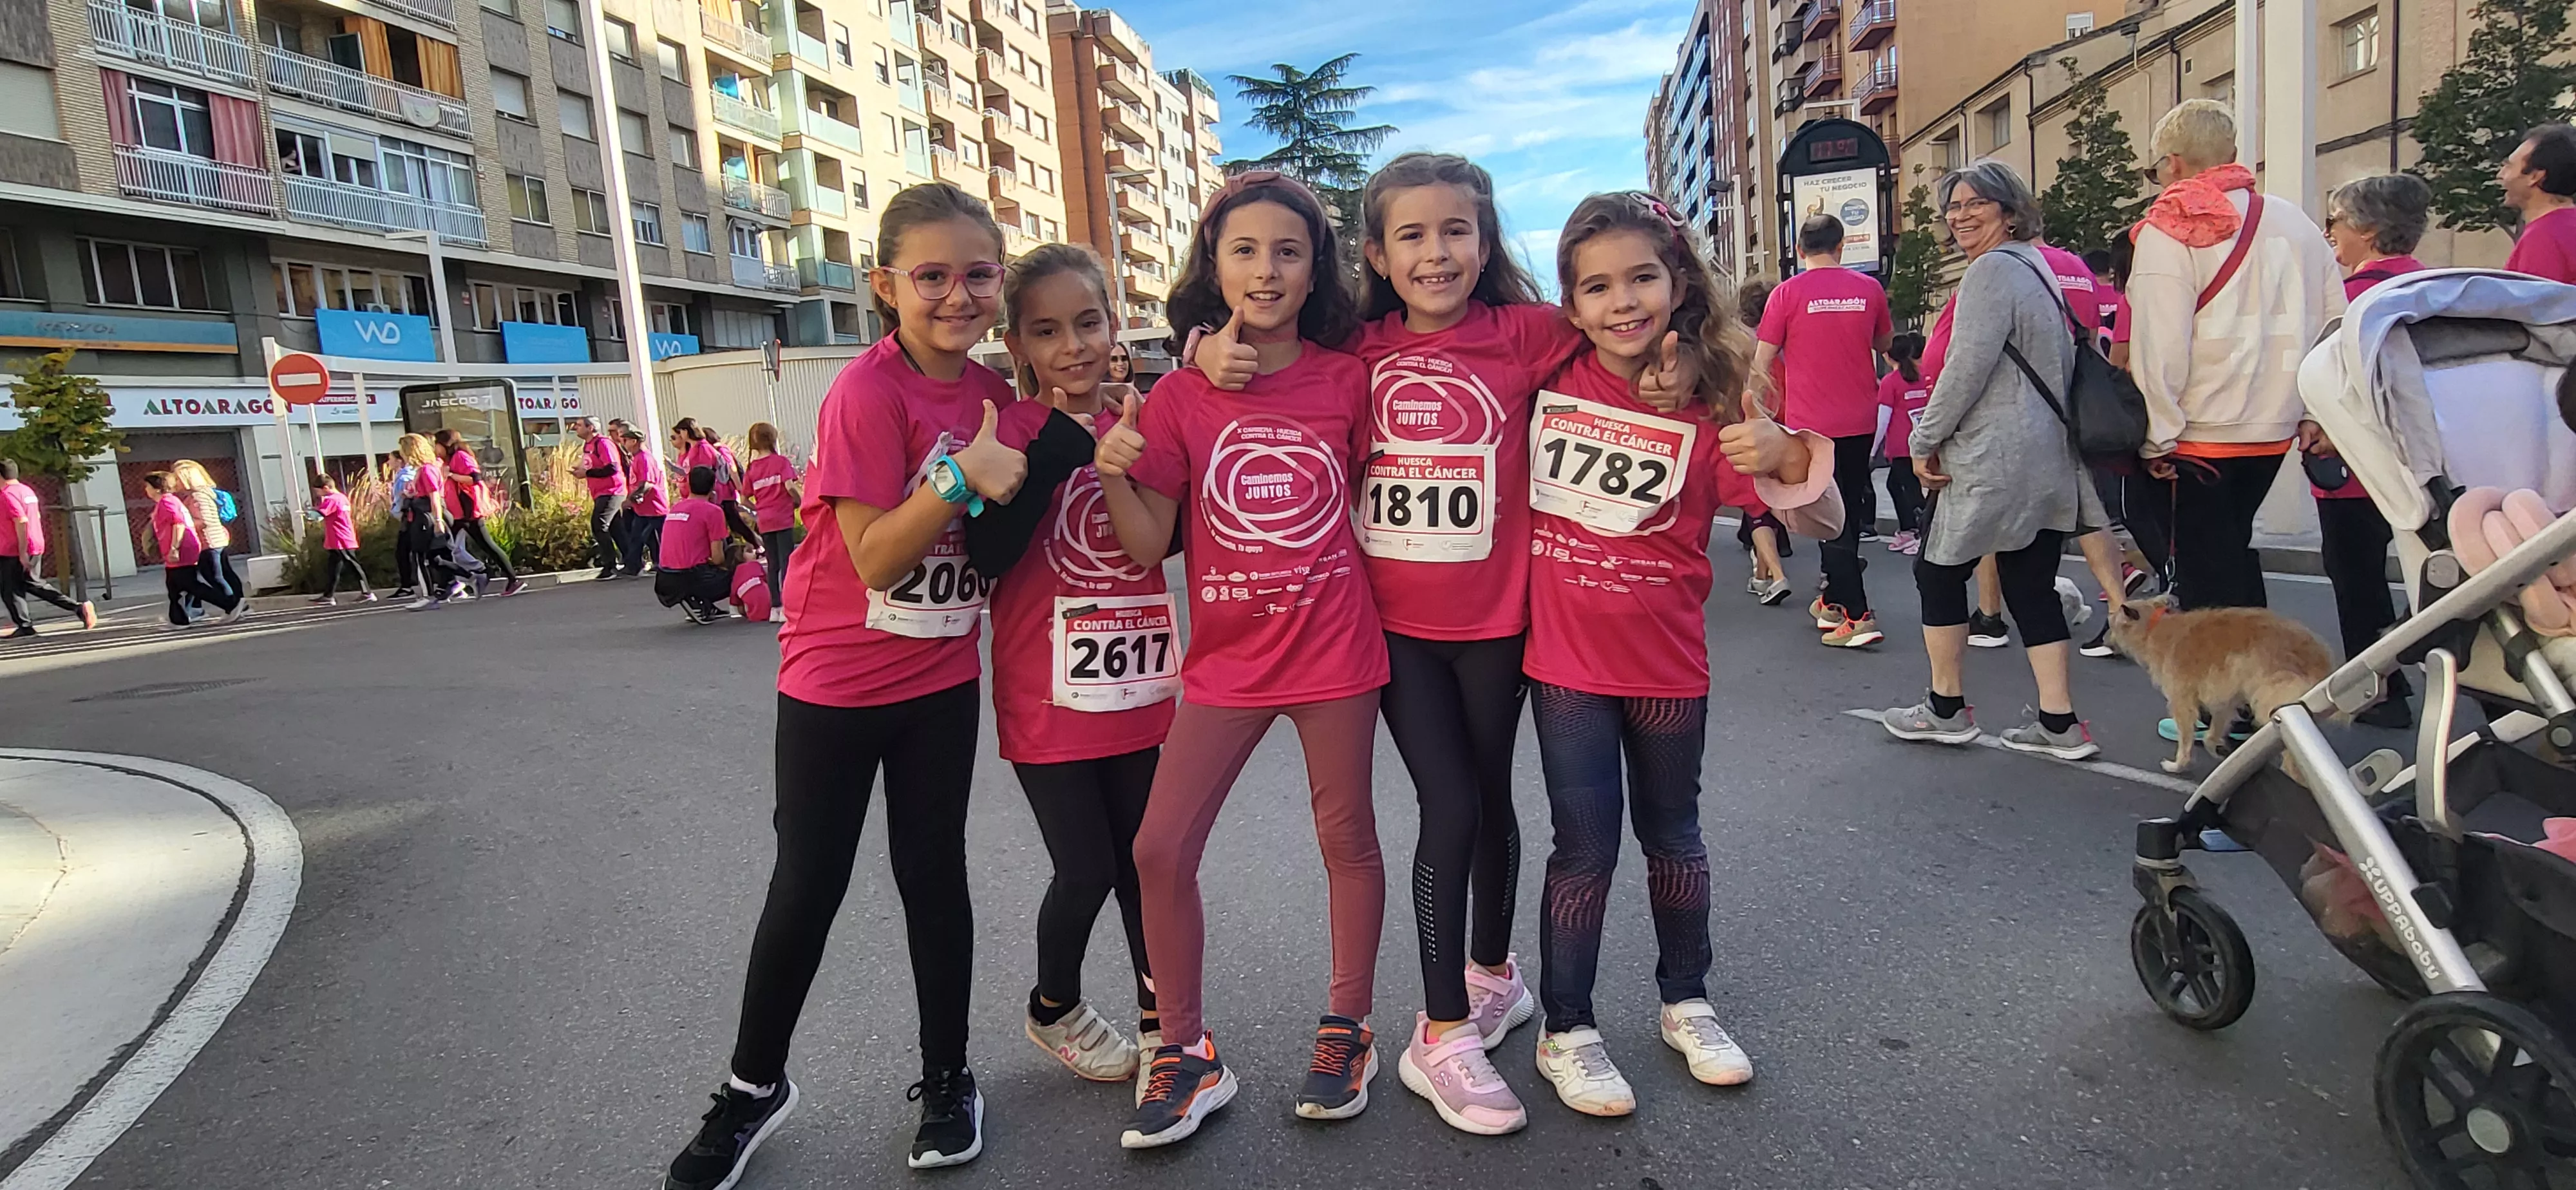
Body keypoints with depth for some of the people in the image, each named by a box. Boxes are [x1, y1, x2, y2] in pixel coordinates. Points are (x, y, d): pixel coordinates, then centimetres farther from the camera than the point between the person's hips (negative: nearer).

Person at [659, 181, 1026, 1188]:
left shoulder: (991, 390, -1)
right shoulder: (867, 391, -19)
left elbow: (999, 530, 10)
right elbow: (875, 559, -22)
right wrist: (962, 478, -34)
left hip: (941, 681, 4)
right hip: (837, 681, -4)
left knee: (934, 874, 11)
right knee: (808, 886, 7)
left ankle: (947, 1079, 28)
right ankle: (754, 1087, 29)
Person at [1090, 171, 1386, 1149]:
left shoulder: (1346, 378, -1)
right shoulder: (1181, 396, -1)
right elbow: (1147, 548, -3)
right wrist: (1112, 472, -18)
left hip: (1334, 646, 0)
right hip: (1226, 657, 1)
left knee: (1348, 838, 11)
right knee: (1160, 850, -2)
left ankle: (1347, 1030, 31)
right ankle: (1186, 1052, 17)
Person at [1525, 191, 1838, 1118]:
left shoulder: (1713, 404, -9)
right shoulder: (1546, 375, -7)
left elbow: (1821, 524, -11)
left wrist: (1786, 456, -30)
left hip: (1667, 660, 1)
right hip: (1565, 657, 0)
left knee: (1671, 834, 16)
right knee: (1585, 846, 4)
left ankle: (1685, 1002, 37)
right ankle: (1565, 1031, 21)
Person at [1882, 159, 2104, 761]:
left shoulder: (1993, 269, -12)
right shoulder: (2039, 267, 19)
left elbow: (1968, 368, -20)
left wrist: (1925, 440, -11)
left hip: (1992, 459, -9)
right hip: (2050, 461, 9)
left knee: (1939, 572, 5)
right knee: (2032, 584, 10)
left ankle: (1946, 707, 14)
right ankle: (2059, 722, 10)